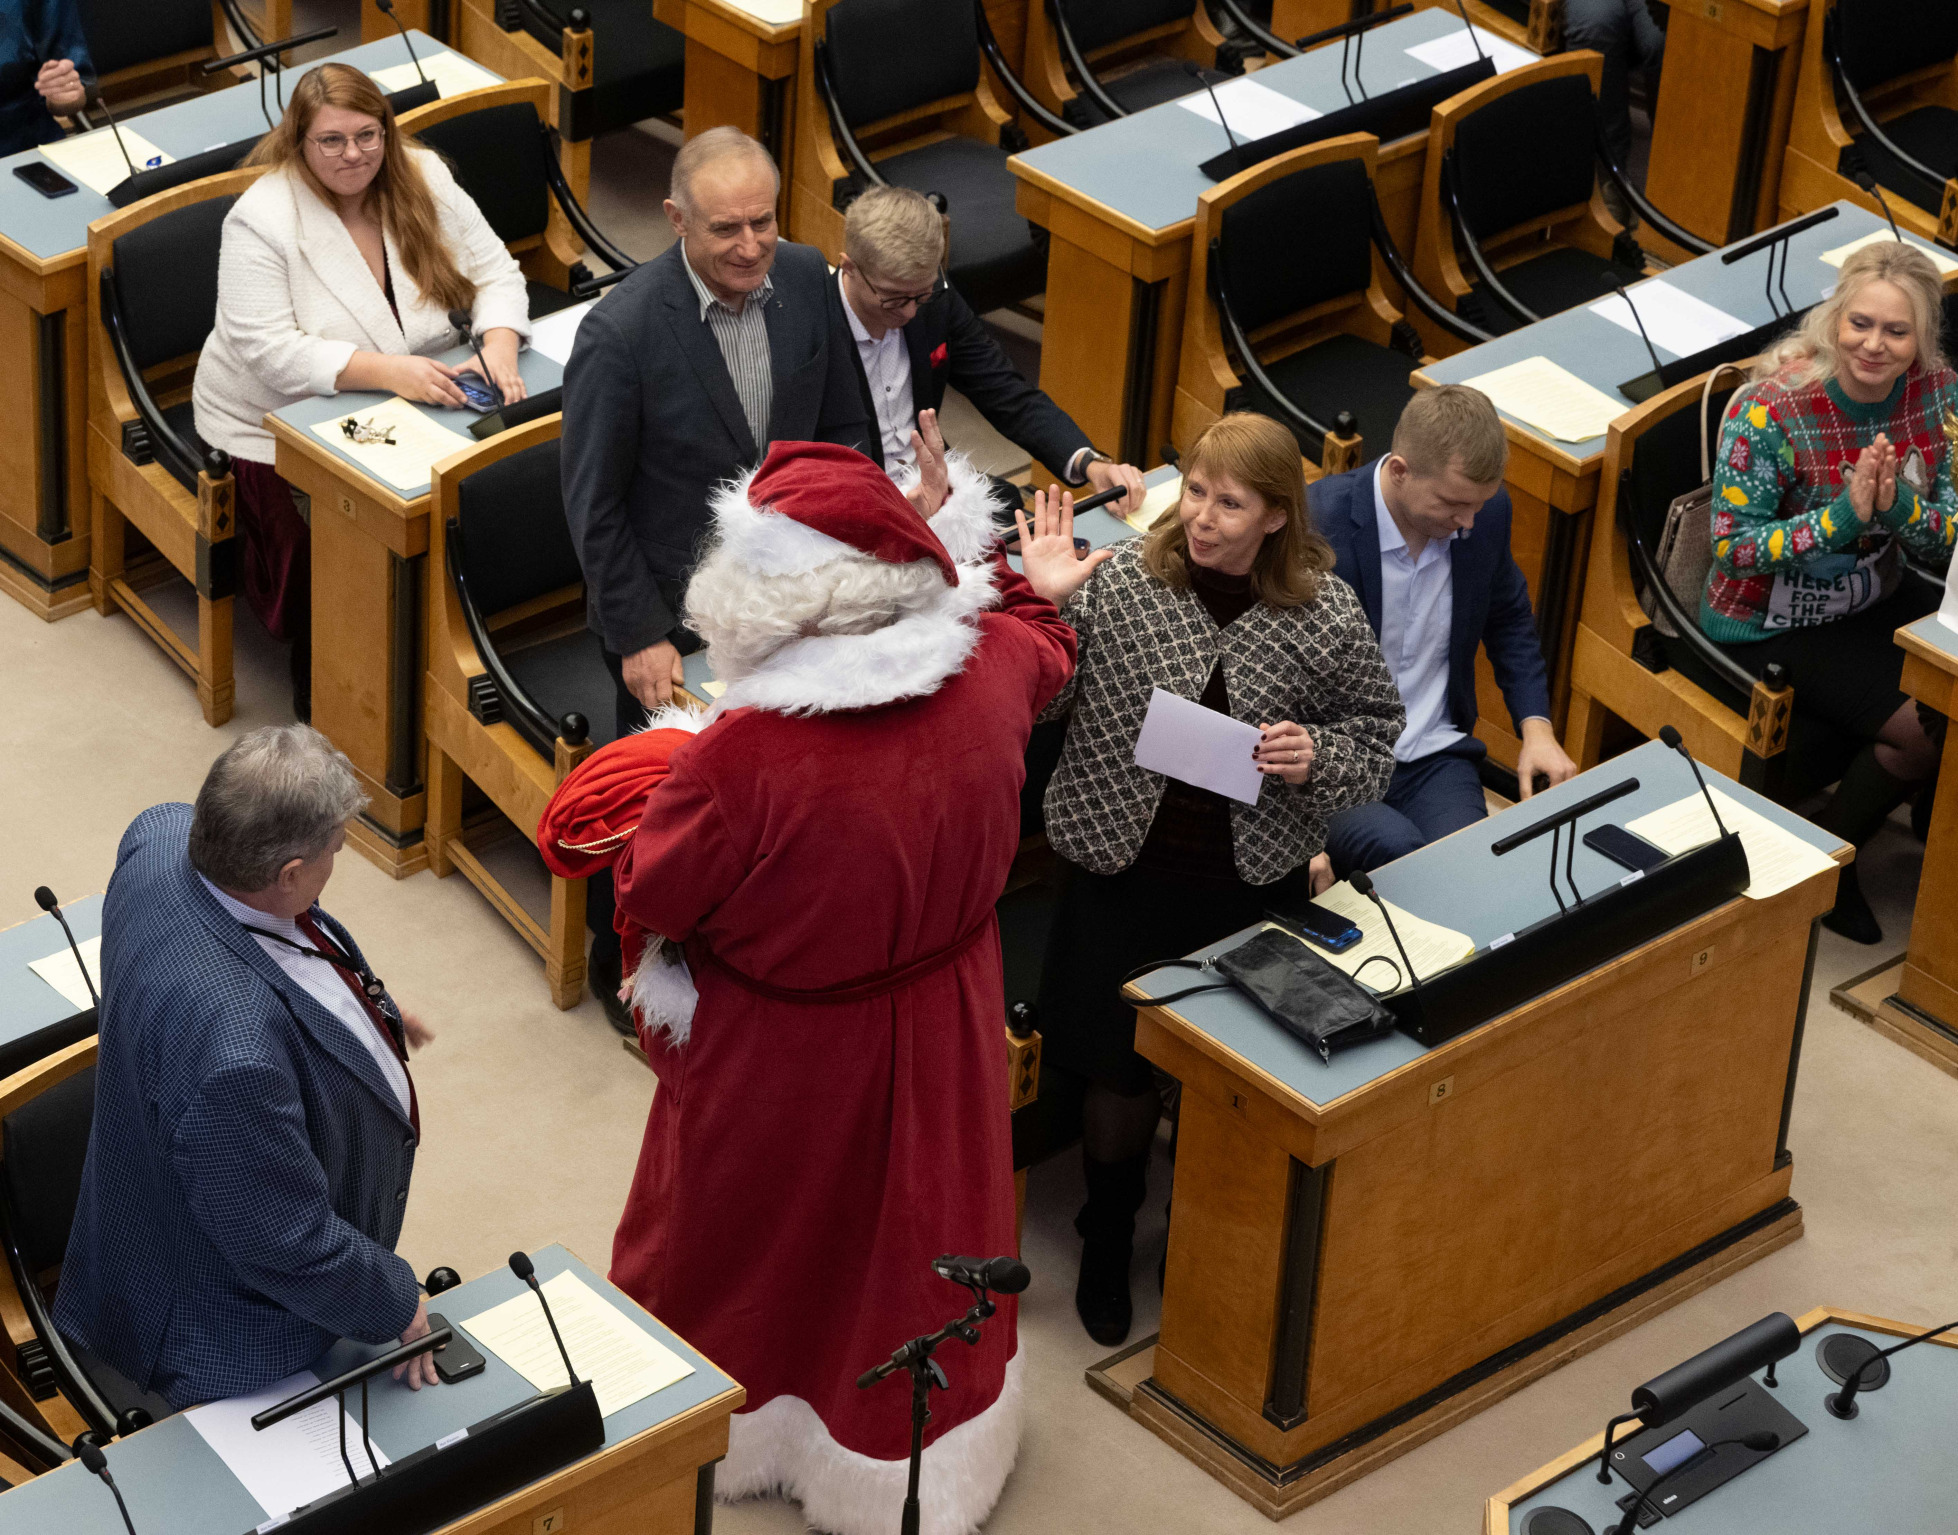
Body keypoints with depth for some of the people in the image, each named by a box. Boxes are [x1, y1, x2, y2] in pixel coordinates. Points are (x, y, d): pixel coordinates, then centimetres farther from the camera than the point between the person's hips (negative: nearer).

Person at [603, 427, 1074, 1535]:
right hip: (940, 1031, 4)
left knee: (743, 1234, 25)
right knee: (915, 1211, 27)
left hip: (784, 1059, -4)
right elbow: (1049, 642, 4)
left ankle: (717, 1431, 51)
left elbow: (651, 898, -20)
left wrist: (664, 801, -1)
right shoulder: (988, 675, -23)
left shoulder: (744, 757, -38)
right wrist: (962, 522, 13)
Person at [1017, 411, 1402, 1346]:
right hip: (1124, 868, -1)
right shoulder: (1118, 582, -11)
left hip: (1253, 884, 1)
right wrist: (1046, 606, -22)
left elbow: (1376, 741, 3)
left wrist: (1316, 759, -18)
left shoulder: (1327, 620, -9)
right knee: (1121, 1072, 7)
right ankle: (1107, 1242, 34)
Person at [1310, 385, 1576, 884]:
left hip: (1433, 755, 4)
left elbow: (1509, 619, 20)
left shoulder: (1484, 512, -1)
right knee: (1396, 851, -33)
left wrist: (1536, 726, 6)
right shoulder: (1314, 525, -19)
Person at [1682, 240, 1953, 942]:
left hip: (1878, 599, 6)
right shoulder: (1771, 408, -24)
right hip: (1769, 626, -6)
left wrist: (1896, 505, -28)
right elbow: (1733, 546, -20)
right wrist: (1844, 516, -31)